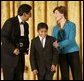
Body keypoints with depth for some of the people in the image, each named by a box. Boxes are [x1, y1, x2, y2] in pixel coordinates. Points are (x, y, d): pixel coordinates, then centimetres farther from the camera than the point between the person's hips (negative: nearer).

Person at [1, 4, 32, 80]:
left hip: (20, 55, 7)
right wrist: (13, 49, -20)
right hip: (9, 55, -7)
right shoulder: (10, 22, -11)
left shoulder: (26, 24, 11)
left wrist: (26, 48, 6)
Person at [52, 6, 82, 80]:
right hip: (62, 54, 4)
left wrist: (59, 44, -26)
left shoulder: (71, 25, -4)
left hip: (72, 52, -4)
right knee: (64, 77, 8)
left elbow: (71, 40, -15)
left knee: (77, 76, -3)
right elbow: (53, 41, 7)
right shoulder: (55, 28, 10)